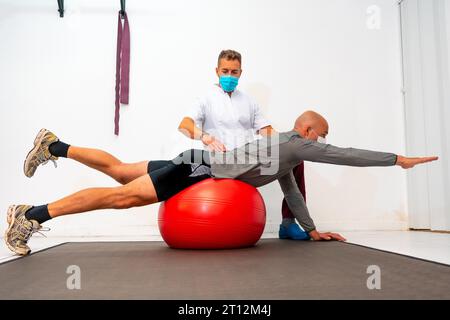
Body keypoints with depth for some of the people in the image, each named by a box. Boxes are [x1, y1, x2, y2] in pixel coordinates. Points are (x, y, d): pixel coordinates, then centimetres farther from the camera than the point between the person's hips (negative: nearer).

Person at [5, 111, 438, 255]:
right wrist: (399, 159, 1)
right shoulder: (296, 144, -8)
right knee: (121, 196, -13)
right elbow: (346, 156, -8)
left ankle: (53, 145, 22)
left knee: (118, 171, 14)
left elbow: (290, 190, 26)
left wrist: (312, 230, 28)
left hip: (200, 165, 9)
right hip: (196, 169, -9)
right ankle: (30, 215, -10)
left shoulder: (285, 148, 19)